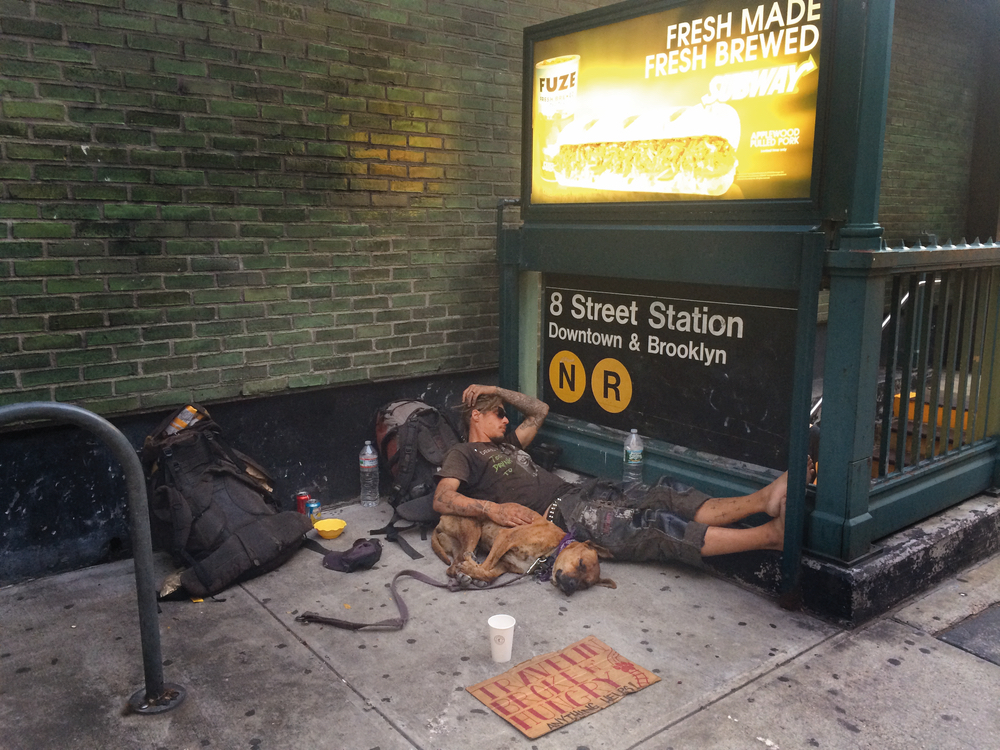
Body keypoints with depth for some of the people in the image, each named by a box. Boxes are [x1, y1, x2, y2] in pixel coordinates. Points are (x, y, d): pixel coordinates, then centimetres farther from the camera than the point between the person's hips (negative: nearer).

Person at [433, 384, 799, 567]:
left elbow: (540, 410, 44)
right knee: (655, 525, -22)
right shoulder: (463, 455, 9)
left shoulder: (506, 444, 33)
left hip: (577, 491, 10)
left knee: (668, 496, -12)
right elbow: (442, 499, -8)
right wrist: (493, 508, -23)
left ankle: (764, 499, -25)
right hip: (557, 514, -10)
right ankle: (771, 534, -31)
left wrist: (496, 390, 34)